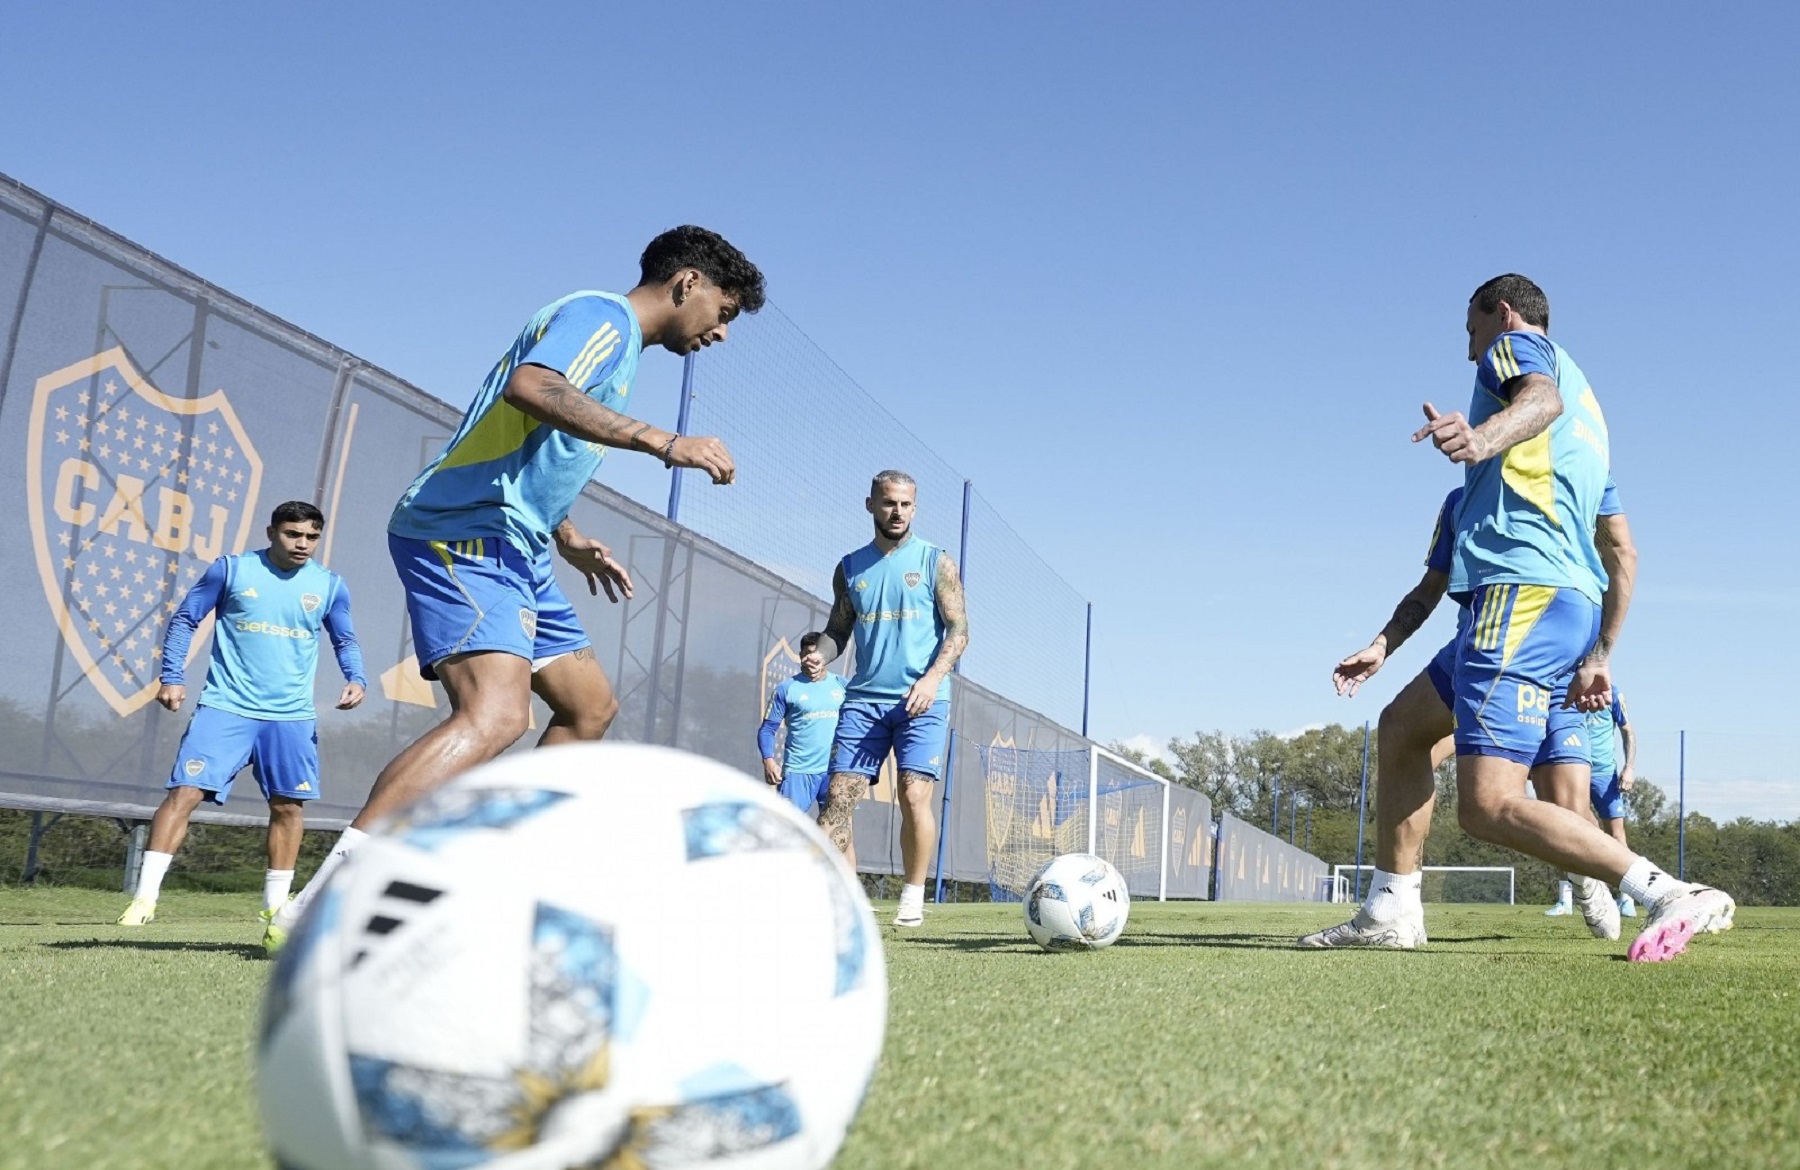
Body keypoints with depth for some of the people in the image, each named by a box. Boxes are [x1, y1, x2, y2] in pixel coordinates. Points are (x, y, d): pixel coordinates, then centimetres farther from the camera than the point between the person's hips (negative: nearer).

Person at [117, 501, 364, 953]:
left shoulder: (329, 586, 5)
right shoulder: (231, 569, 0)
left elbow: (345, 641, 15)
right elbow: (184, 618, 6)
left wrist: (355, 679, -3)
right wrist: (172, 676, -3)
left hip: (292, 716, 2)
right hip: (225, 707, -2)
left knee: (288, 805, 3)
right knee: (186, 791, -10)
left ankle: (275, 906, 18)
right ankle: (145, 896, -2)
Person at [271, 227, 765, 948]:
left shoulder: (615, 341, 25)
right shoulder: (604, 315, -6)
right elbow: (531, 386, -28)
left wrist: (569, 542, 29)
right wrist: (661, 442, -28)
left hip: (512, 553, 11)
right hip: (462, 535, -11)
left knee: (590, 705, 15)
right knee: (495, 714, -27)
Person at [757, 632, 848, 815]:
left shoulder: (841, 685, 8)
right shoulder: (786, 688, 1)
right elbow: (768, 728, 1)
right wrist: (768, 759, -14)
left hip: (835, 770, 3)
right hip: (798, 770, -3)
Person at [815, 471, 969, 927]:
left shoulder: (936, 562, 4)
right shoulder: (851, 567, 14)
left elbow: (959, 630, -1)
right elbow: (838, 629, 17)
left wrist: (933, 677, -17)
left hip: (922, 699, -3)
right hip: (865, 697, 3)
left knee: (914, 795, -12)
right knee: (838, 797, -7)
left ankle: (913, 895, 4)